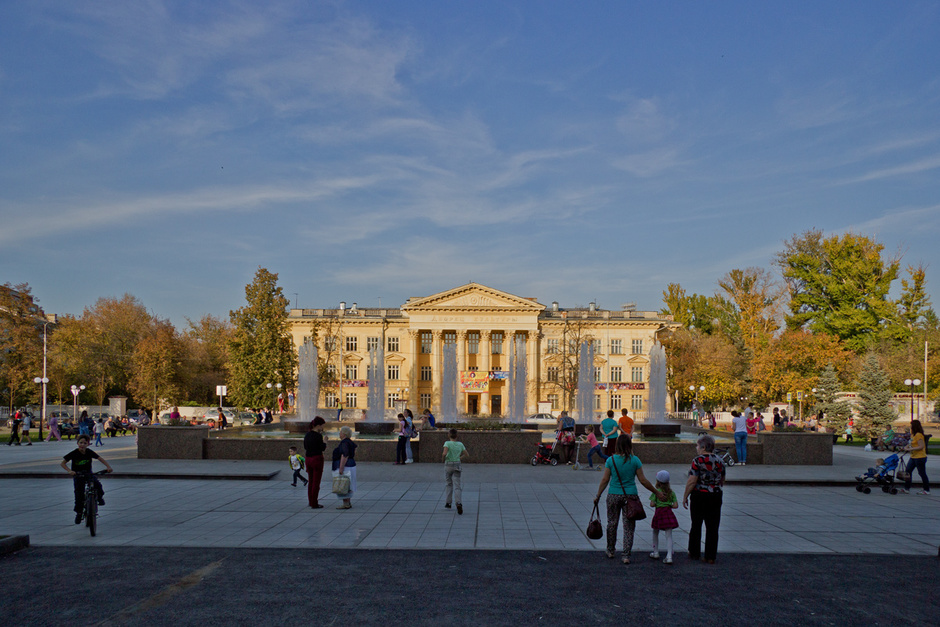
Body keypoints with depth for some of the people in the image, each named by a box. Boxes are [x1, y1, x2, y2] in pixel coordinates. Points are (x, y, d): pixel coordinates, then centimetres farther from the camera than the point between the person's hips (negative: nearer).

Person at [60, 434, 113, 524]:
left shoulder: (89, 452, -8)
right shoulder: (74, 453, -12)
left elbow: (101, 459, -6)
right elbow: (63, 463, -9)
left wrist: (108, 467, -21)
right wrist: (69, 471, -28)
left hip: (88, 474, 1)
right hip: (77, 475, -1)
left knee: (98, 485, -24)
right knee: (79, 494, -11)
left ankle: (100, 496, 8)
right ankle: (79, 513, 7)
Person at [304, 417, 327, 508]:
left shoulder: (307, 435, 6)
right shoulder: (318, 436, -16)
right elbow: (323, 448, -13)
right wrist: (324, 440, 6)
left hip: (308, 459, 7)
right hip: (317, 459, -7)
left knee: (311, 481, 17)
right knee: (316, 483, 0)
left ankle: (311, 502, 25)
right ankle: (314, 504, 3)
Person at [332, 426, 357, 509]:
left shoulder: (344, 443, -17)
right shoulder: (349, 442, 13)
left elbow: (345, 455, -26)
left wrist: (341, 468, -26)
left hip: (344, 467, -10)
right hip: (349, 466, 10)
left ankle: (346, 504, -4)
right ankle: (348, 503, 16)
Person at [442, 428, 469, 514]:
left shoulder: (447, 443, -9)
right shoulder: (460, 444, 3)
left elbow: (444, 453, -26)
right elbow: (467, 455, 10)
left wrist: (443, 459, -6)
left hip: (448, 465, -2)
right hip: (457, 465, 2)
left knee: (448, 484, 18)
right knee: (457, 486, -1)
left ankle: (448, 503, 20)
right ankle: (458, 503, -21)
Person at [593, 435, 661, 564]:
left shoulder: (611, 460, -4)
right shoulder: (635, 460, -6)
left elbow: (605, 480, -3)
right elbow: (643, 480, -4)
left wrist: (598, 496, 7)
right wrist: (657, 492, 6)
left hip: (613, 495, 1)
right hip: (630, 496, -1)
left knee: (612, 523, 17)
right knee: (629, 527, 6)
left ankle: (610, 551, 30)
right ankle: (626, 556, 3)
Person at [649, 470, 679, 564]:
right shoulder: (671, 492, 4)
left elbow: (652, 504, -9)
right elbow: (676, 505, 0)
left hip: (659, 513, -2)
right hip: (669, 513, 2)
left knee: (655, 533, 20)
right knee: (669, 535, 0)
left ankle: (656, 553, 29)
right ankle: (669, 556, -11)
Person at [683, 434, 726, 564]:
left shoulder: (698, 461, -13)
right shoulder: (719, 461, 5)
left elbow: (692, 481, -15)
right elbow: (722, 481, 14)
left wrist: (685, 497, -6)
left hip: (699, 496, -4)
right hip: (716, 497, 4)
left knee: (696, 525, 11)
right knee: (712, 527, 6)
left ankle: (694, 553, 20)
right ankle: (710, 557, 6)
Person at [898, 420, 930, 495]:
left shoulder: (918, 435, -18)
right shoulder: (913, 435, 12)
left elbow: (921, 446, -23)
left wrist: (910, 449, -22)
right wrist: (907, 446, 5)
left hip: (920, 457, -10)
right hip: (913, 457, 10)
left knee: (922, 473, 0)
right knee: (908, 471, 7)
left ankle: (927, 490, 11)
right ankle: (906, 488, 11)